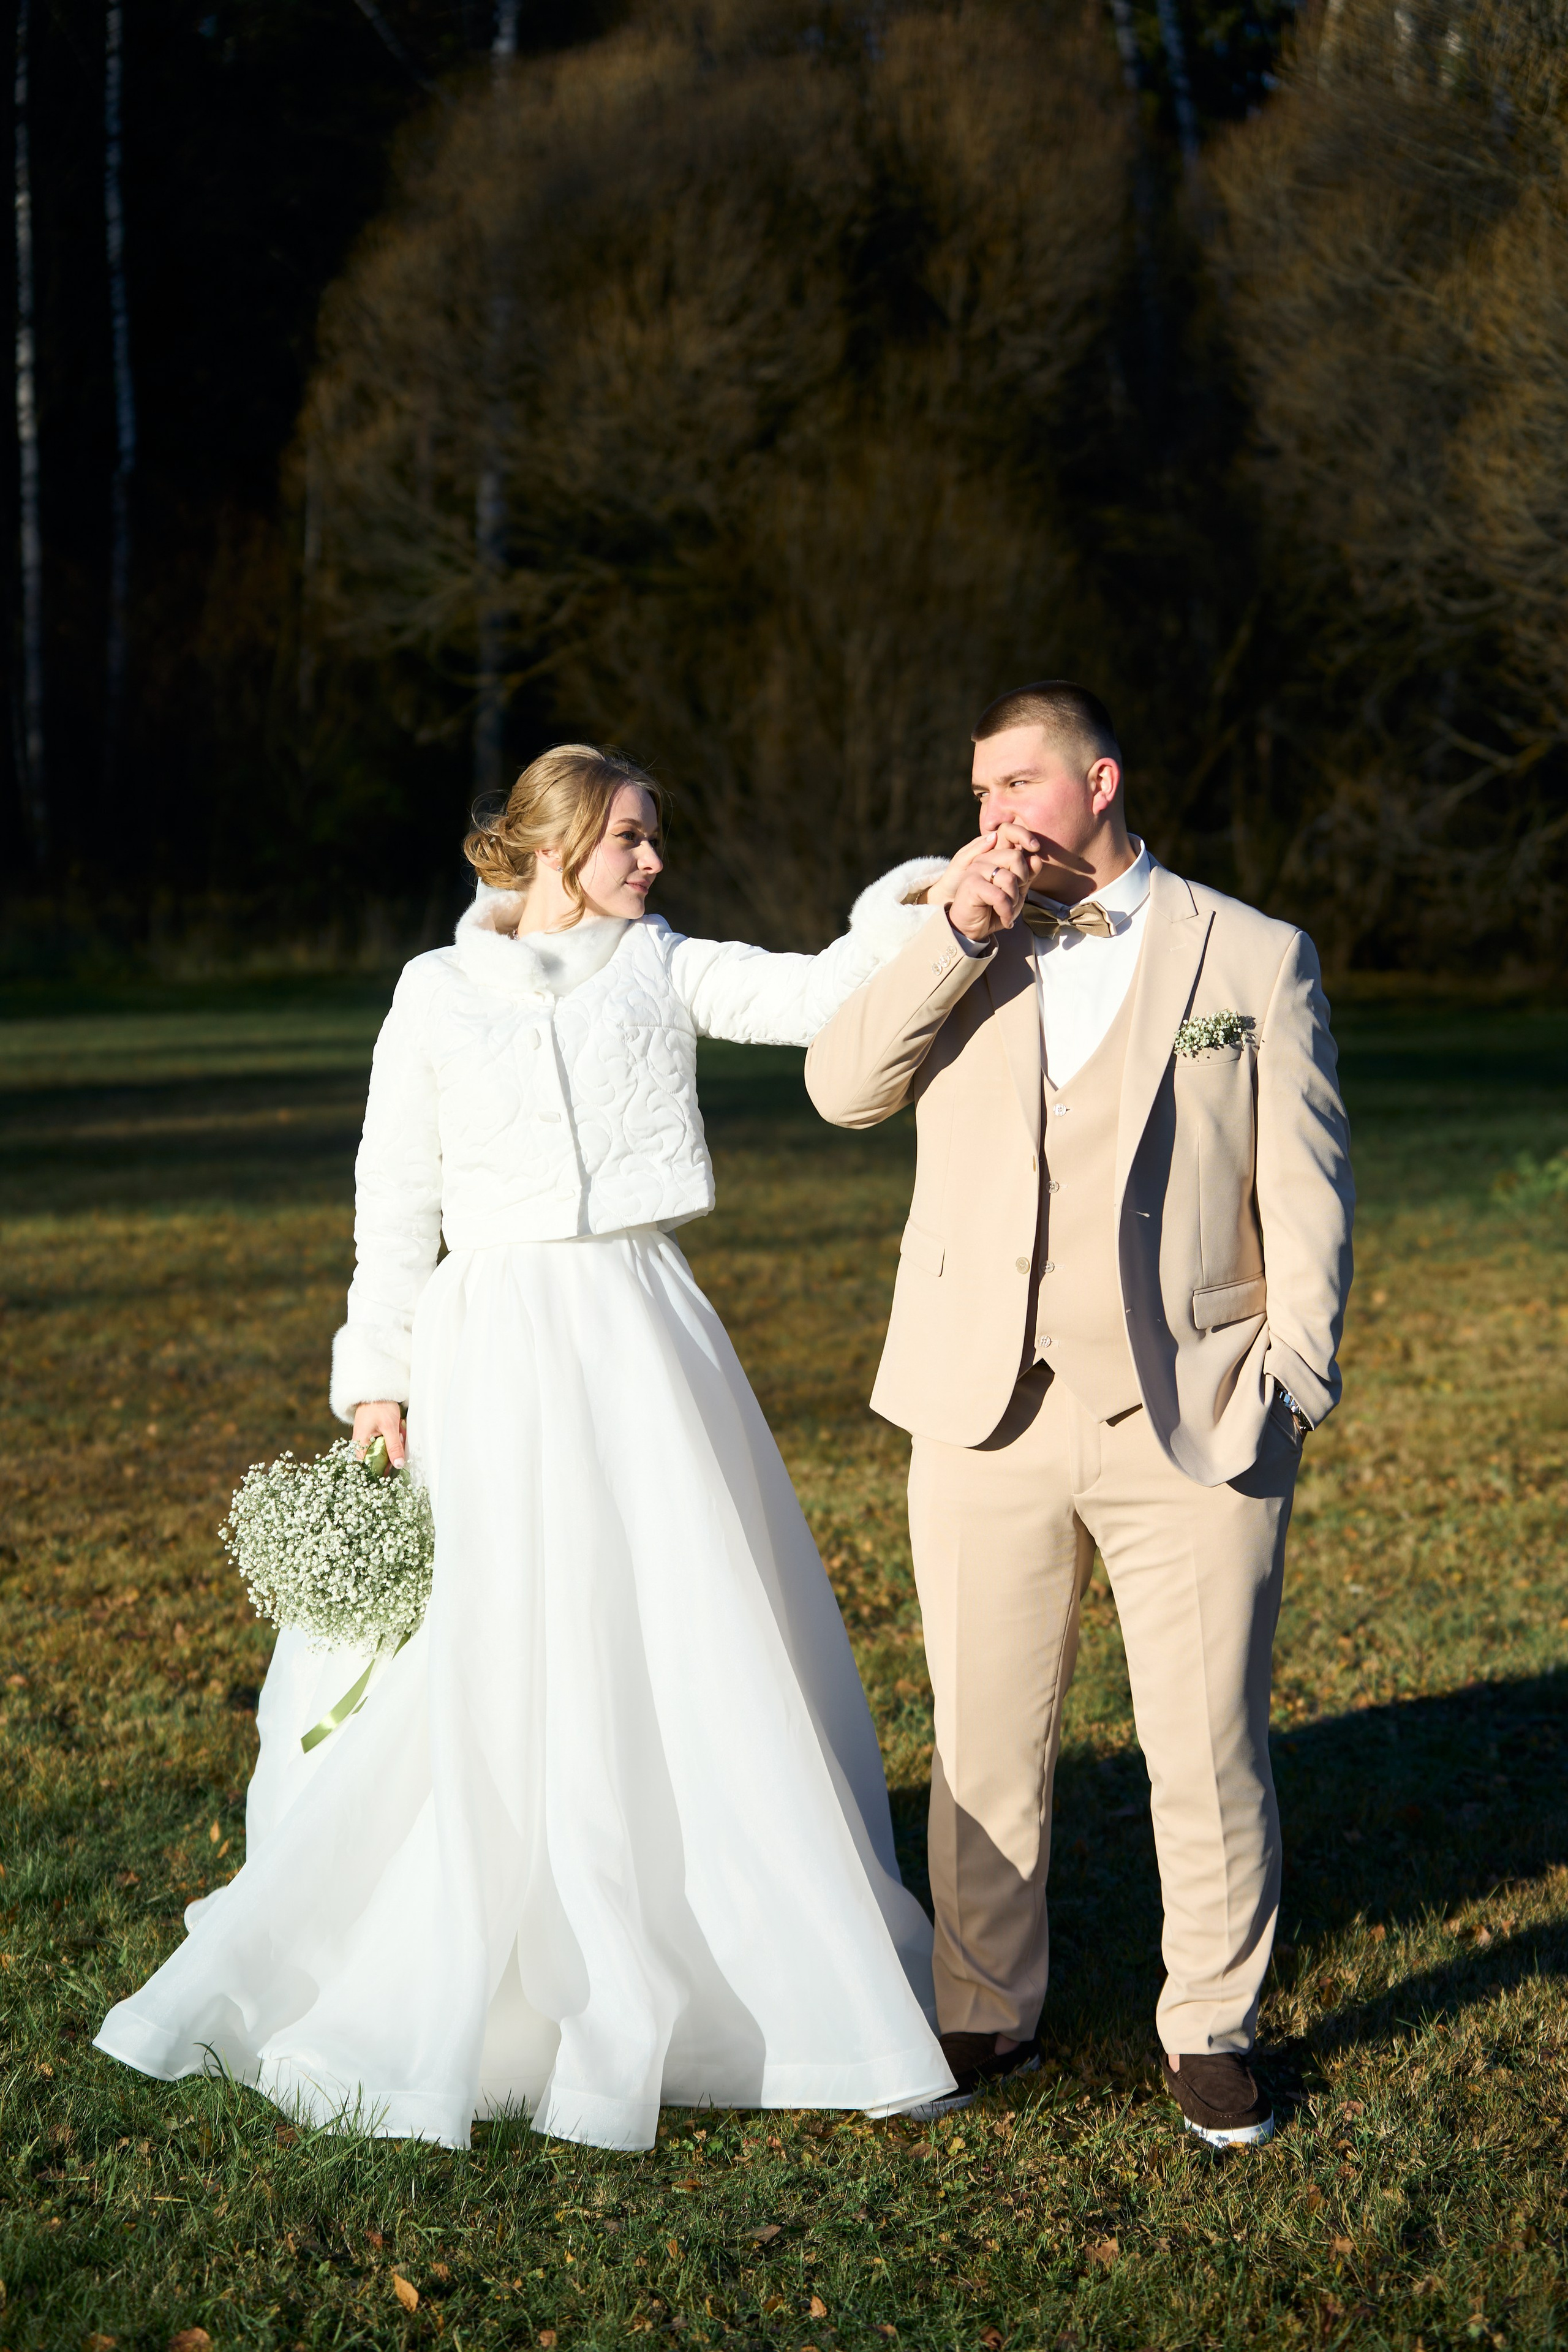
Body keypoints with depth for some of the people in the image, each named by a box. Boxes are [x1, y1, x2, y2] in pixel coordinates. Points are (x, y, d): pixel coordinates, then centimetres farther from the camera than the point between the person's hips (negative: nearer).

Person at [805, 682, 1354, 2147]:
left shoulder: (1255, 958, 5)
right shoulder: (960, 953, 12)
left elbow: (1306, 1190, 3)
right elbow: (841, 1087, -3)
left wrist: (1294, 1382, -5)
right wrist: (961, 935, -10)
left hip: (1193, 1427, -2)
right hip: (988, 1421, 2)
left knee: (1210, 1754, 3)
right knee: (986, 1747, 10)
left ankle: (1210, 2029, 21)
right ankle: (984, 2014, 27)